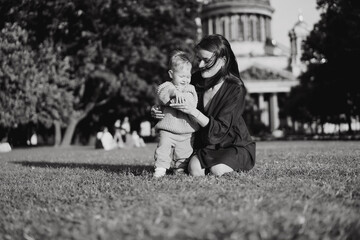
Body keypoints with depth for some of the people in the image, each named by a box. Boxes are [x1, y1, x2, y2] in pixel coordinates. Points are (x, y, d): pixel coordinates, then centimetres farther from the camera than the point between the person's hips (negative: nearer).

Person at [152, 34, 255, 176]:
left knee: (217, 170, -31)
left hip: (235, 145, -4)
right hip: (205, 145, 4)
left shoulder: (235, 88, -20)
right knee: (194, 170, -25)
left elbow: (220, 129, -26)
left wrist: (193, 112, -38)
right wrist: (158, 112, -16)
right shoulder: (196, 80, -5)